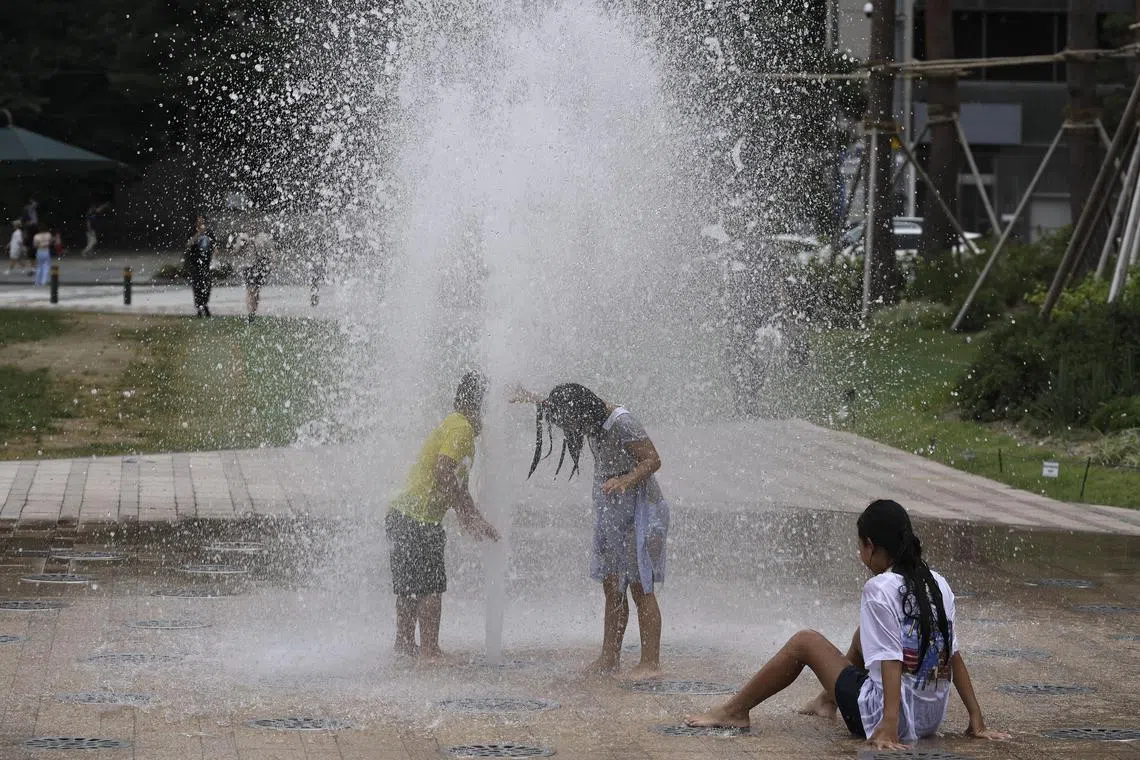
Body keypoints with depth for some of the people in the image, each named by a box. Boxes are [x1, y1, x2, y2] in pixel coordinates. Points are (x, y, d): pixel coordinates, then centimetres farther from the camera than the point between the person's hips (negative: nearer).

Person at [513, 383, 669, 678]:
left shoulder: (622, 423, -20)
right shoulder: (593, 419, 6)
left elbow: (653, 459, -23)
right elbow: (558, 408, 29)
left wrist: (624, 481, -37)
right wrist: (534, 399, 30)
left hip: (637, 511, -9)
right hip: (609, 512, 9)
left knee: (641, 588, -10)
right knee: (612, 589, 8)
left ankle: (651, 662, -10)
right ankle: (609, 659, 12)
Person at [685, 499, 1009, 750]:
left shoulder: (880, 589, -15)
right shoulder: (939, 585, 5)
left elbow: (891, 662, -23)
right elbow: (954, 657, 6)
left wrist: (888, 729, -28)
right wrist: (977, 723, 7)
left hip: (888, 716, -7)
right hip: (932, 718, 7)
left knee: (804, 642, 9)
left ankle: (734, 711, 20)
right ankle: (828, 701, 49)